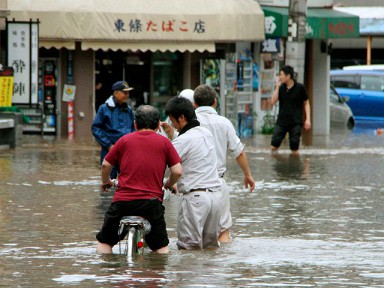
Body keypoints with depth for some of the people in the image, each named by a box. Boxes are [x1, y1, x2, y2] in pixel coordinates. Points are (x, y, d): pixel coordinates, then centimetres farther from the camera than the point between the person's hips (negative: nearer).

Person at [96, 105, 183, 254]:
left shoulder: (125, 140, 8)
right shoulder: (164, 142, 6)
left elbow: (105, 165, 9)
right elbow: (177, 171, 1)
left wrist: (106, 181, 30)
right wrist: (169, 184, 23)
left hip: (122, 201, 0)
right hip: (152, 202, 0)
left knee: (105, 241, 15)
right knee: (161, 246, 14)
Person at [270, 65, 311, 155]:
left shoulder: (300, 88, -4)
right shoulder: (281, 88, 5)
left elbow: (306, 103, 3)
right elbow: (273, 102, -4)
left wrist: (308, 119, -5)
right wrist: (277, 87, -7)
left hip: (295, 123, -3)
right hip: (281, 121, 3)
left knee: (294, 148, -1)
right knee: (274, 146, -4)